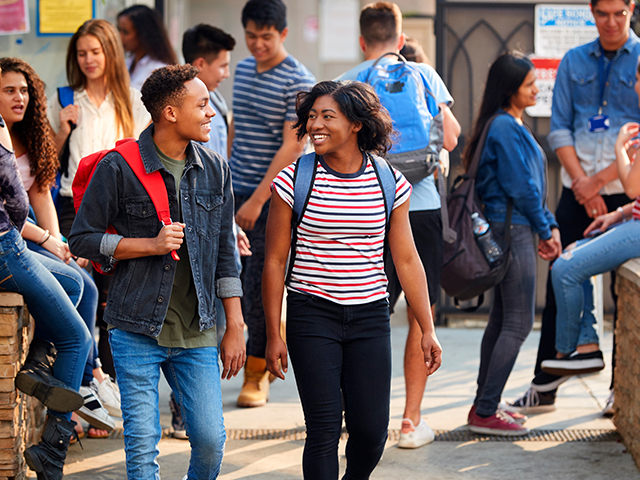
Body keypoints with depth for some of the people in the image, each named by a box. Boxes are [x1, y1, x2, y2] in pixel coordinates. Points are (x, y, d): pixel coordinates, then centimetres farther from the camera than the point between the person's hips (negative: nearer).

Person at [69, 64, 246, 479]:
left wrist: (235, 328, 8)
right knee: (143, 446, -2)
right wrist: (150, 245, -14)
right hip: (138, 331, -3)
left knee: (211, 440, 0)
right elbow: (82, 239, -1)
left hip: (198, 334, 3)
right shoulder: (119, 168, -6)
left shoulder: (215, 170, 7)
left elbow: (225, 250, 11)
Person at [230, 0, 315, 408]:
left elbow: (291, 147, -16)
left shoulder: (298, 82, -11)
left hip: (273, 197, -7)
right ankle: (267, 353, 20)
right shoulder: (244, 70, 12)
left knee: (259, 287, -4)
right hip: (237, 192, 7)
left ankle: (256, 374, 9)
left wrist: (257, 200, -19)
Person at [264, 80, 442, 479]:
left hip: (370, 315, 2)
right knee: (324, 430, -5)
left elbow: (407, 260, 6)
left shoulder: (390, 184, 1)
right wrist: (274, 335, -2)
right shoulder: (294, 181, -4)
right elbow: (275, 262, 0)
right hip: (313, 315, -2)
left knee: (372, 430, 2)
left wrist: (428, 330, 5)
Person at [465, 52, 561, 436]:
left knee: (502, 319, 14)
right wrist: (545, 230, -6)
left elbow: (533, 184, 18)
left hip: (509, 231, 10)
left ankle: (485, 406, 20)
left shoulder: (514, 125, 17)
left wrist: (550, 225, 9)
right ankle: (486, 413, -6)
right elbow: (521, 187, -16)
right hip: (513, 229, -10)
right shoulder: (504, 127, -15)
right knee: (518, 323, -8)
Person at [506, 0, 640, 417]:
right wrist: (582, 183, -4)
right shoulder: (574, 62, 12)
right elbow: (559, 129, 8)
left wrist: (599, 180, -10)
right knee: (560, 286, 2)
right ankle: (544, 387, 8)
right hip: (578, 191, 3)